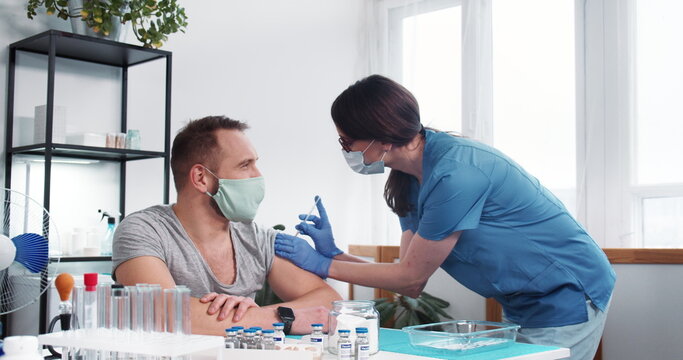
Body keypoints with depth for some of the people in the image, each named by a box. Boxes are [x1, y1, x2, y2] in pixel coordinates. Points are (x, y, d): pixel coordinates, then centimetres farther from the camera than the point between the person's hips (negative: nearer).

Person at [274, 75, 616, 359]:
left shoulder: (454, 173, -28)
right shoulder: (409, 180, 0)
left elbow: (411, 276, -19)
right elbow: (412, 284, 0)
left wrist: (323, 265, -13)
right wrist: (333, 254, -7)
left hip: (568, 298, -8)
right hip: (524, 306, 9)